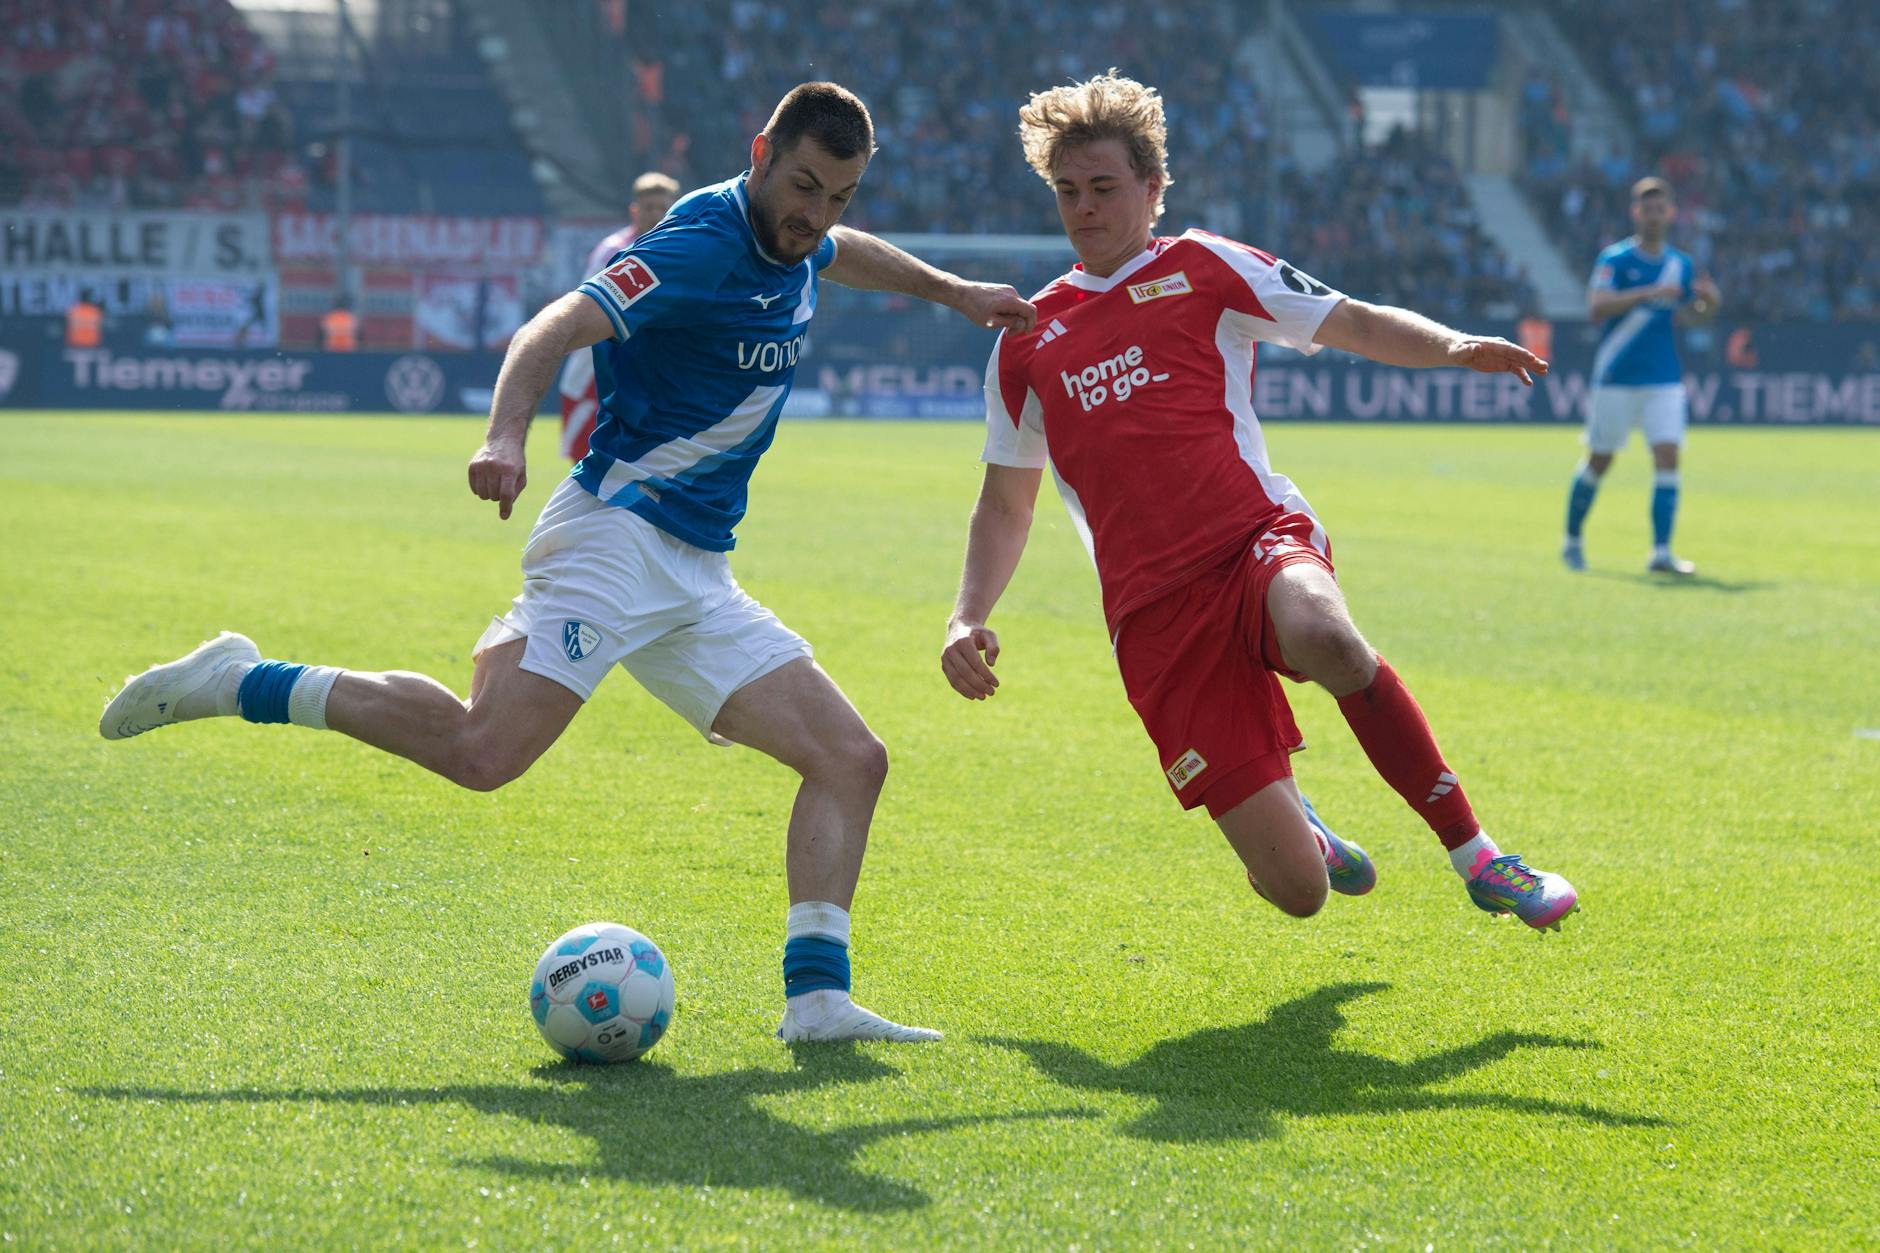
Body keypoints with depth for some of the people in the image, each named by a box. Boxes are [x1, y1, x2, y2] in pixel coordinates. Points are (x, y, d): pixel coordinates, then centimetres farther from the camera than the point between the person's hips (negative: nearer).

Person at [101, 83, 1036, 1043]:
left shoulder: (791, 246, 13)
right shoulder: (705, 246, -15)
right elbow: (556, 328, -27)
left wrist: (951, 290, 48)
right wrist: (505, 434, -44)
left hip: (696, 576, 9)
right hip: (617, 531, -9)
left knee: (851, 759, 0)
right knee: (483, 752, -26)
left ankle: (817, 997, -3)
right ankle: (237, 684, -11)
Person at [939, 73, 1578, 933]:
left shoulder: (1202, 270, 12)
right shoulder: (1028, 339, 19)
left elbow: (1359, 325, 8)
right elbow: (1005, 502, 25)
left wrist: (1455, 347, -12)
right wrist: (969, 618, 9)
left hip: (1258, 540, -1)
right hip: (1154, 618, 1)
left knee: (1323, 638, -42)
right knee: (1295, 889, -13)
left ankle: (1476, 857, -23)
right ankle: (1298, 824, 29)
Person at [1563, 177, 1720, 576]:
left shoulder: (1681, 265, 7)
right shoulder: (1614, 259, -6)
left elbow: (1694, 314, 19)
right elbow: (1597, 307, -20)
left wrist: (1710, 301, -4)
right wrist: (1650, 293, -28)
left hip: (1665, 381, 3)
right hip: (1616, 378, -3)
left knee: (1668, 455, -11)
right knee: (1599, 461, 7)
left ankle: (1661, 552, -12)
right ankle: (1573, 539, 27)